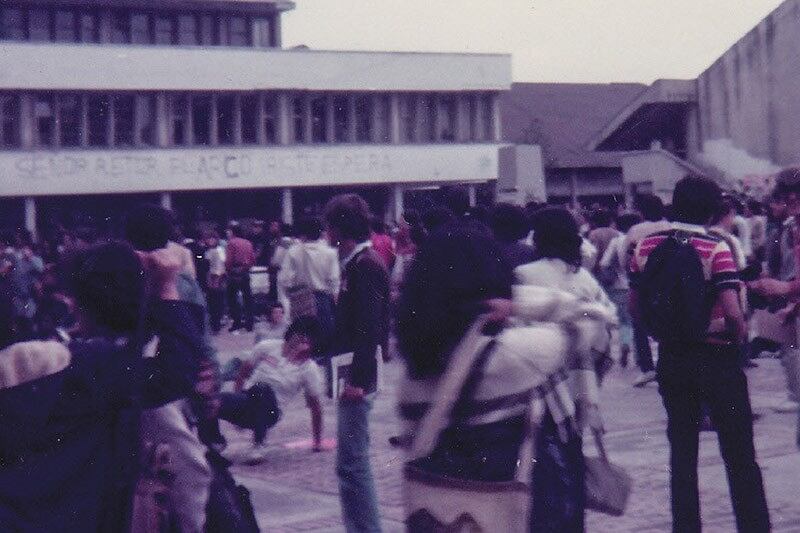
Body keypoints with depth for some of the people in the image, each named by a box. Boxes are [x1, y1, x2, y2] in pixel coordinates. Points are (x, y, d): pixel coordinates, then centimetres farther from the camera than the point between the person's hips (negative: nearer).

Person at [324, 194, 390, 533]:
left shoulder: (366, 265, -15)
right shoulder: (356, 263, 16)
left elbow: (371, 327, -22)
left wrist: (358, 378, -25)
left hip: (357, 378, -11)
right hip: (352, 376, 11)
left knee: (352, 463, -9)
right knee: (352, 463, 15)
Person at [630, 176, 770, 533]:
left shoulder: (646, 247, 0)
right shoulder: (715, 249, -15)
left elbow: (636, 305, 5)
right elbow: (732, 313, -21)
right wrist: (739, 338, -2)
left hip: (670, 356, 5)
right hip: (716, 357, -4)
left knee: (682, 449, 13)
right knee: (739, 454, 5)